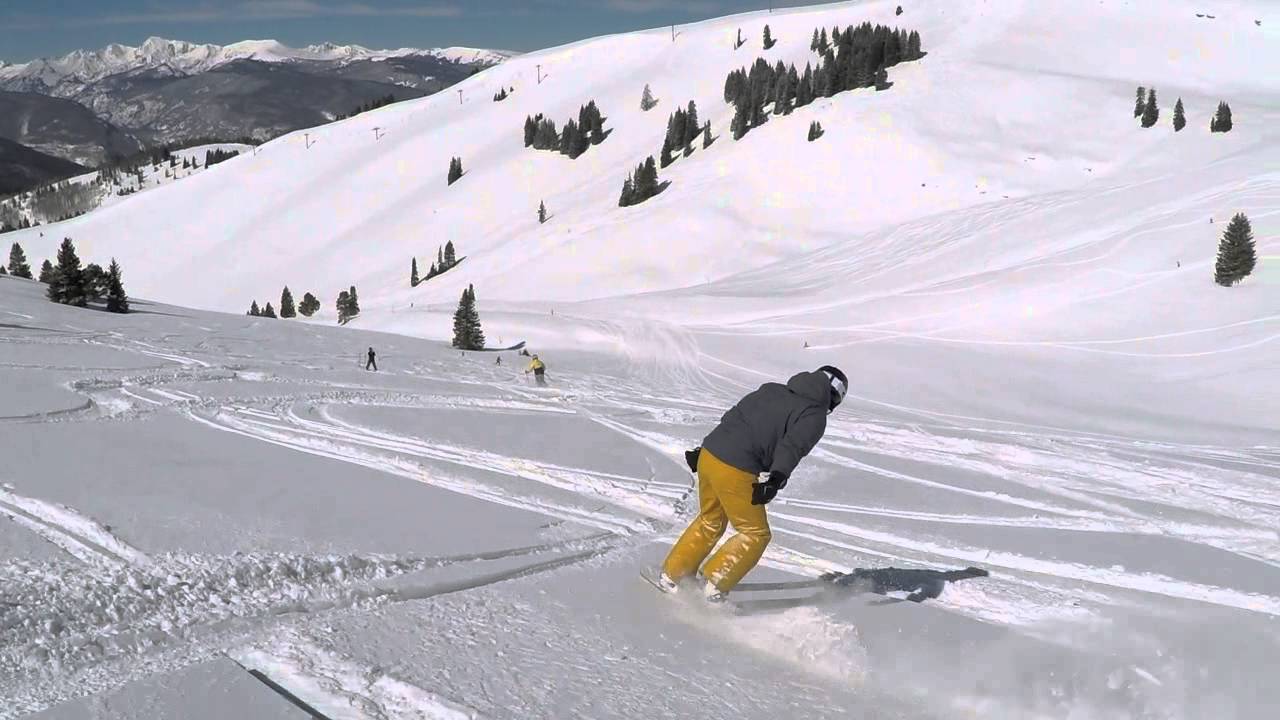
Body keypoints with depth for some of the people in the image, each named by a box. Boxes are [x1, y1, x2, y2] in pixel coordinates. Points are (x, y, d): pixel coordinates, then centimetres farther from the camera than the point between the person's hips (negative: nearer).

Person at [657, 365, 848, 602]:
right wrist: (777, 477, -30)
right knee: (755, 533, 11)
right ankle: (714, 587, 6)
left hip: (708, 455, 7)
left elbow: (731, 417, 20)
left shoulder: (771, 389, 18)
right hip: (737, 473, -7)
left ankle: (671, 575, 32)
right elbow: (792, 446, -19)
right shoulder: (815, 415, 0)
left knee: (710, 522, 27)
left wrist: (702, 450, 24)